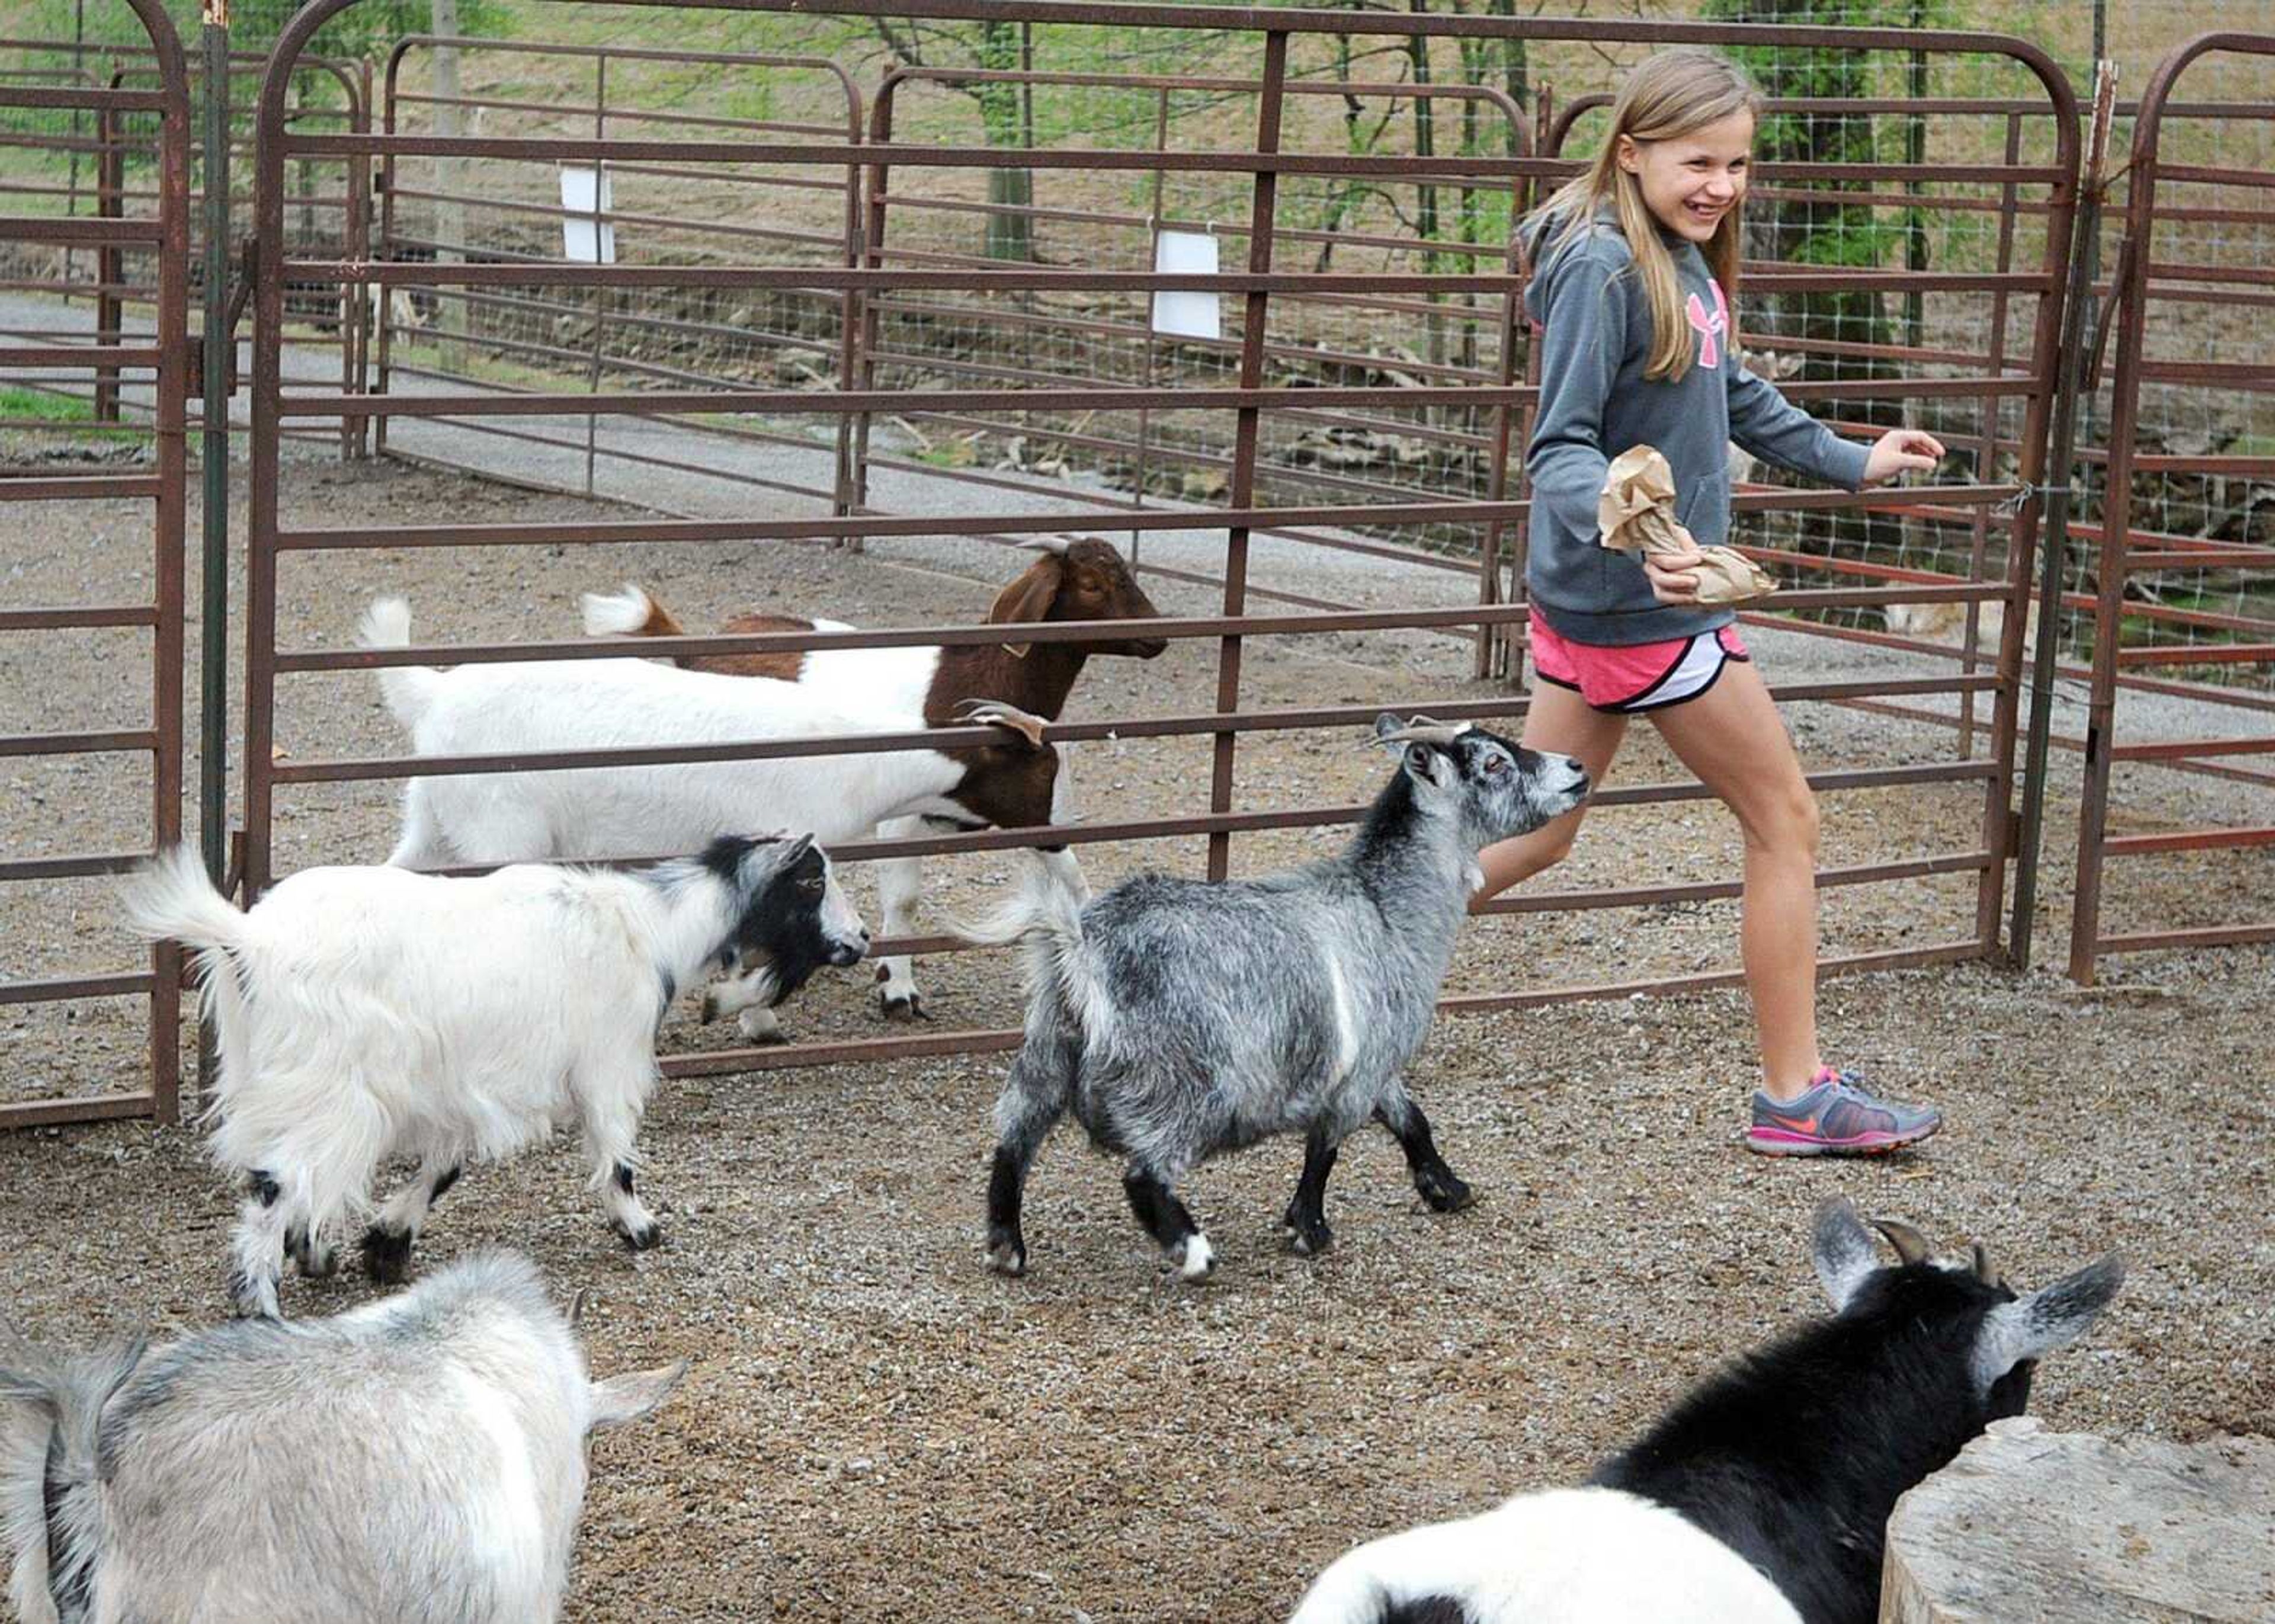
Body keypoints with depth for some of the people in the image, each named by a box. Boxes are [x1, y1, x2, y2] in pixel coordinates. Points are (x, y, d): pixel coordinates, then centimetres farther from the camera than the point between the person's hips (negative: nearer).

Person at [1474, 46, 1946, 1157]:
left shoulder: (1686, 261, 7)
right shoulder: (1603, 266, -20)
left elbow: (1733, 396, 22)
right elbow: (1560, 449, -23)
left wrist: (1850, 461, 26)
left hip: (1589, 600, 9)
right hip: (1643, 608, -9)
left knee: (1534, 837, 14)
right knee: (1786, 821, 5)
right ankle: (1797, 1097, 16)